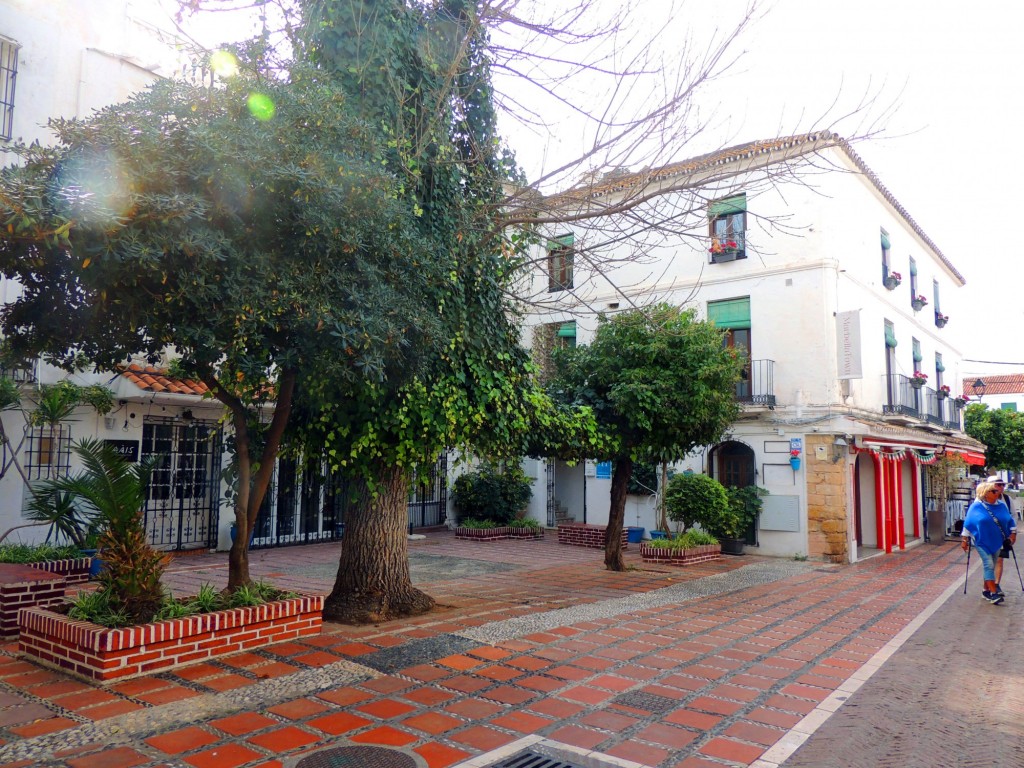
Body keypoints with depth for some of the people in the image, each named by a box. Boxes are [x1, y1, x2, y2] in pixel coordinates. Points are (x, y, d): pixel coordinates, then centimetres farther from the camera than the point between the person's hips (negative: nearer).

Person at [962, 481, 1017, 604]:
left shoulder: (1001, 506, 5)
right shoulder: (975, 507, -7)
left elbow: (1010, 521, 16)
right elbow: (968, 523, -2)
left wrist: (1013, 533, 6)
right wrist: (965, 539, -2)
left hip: (997, 542, 4)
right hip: (982, 542, -4)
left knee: (991, 566, 10)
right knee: (989, 565, -11)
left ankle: (986, 590, 21)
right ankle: (993, 593, -13)